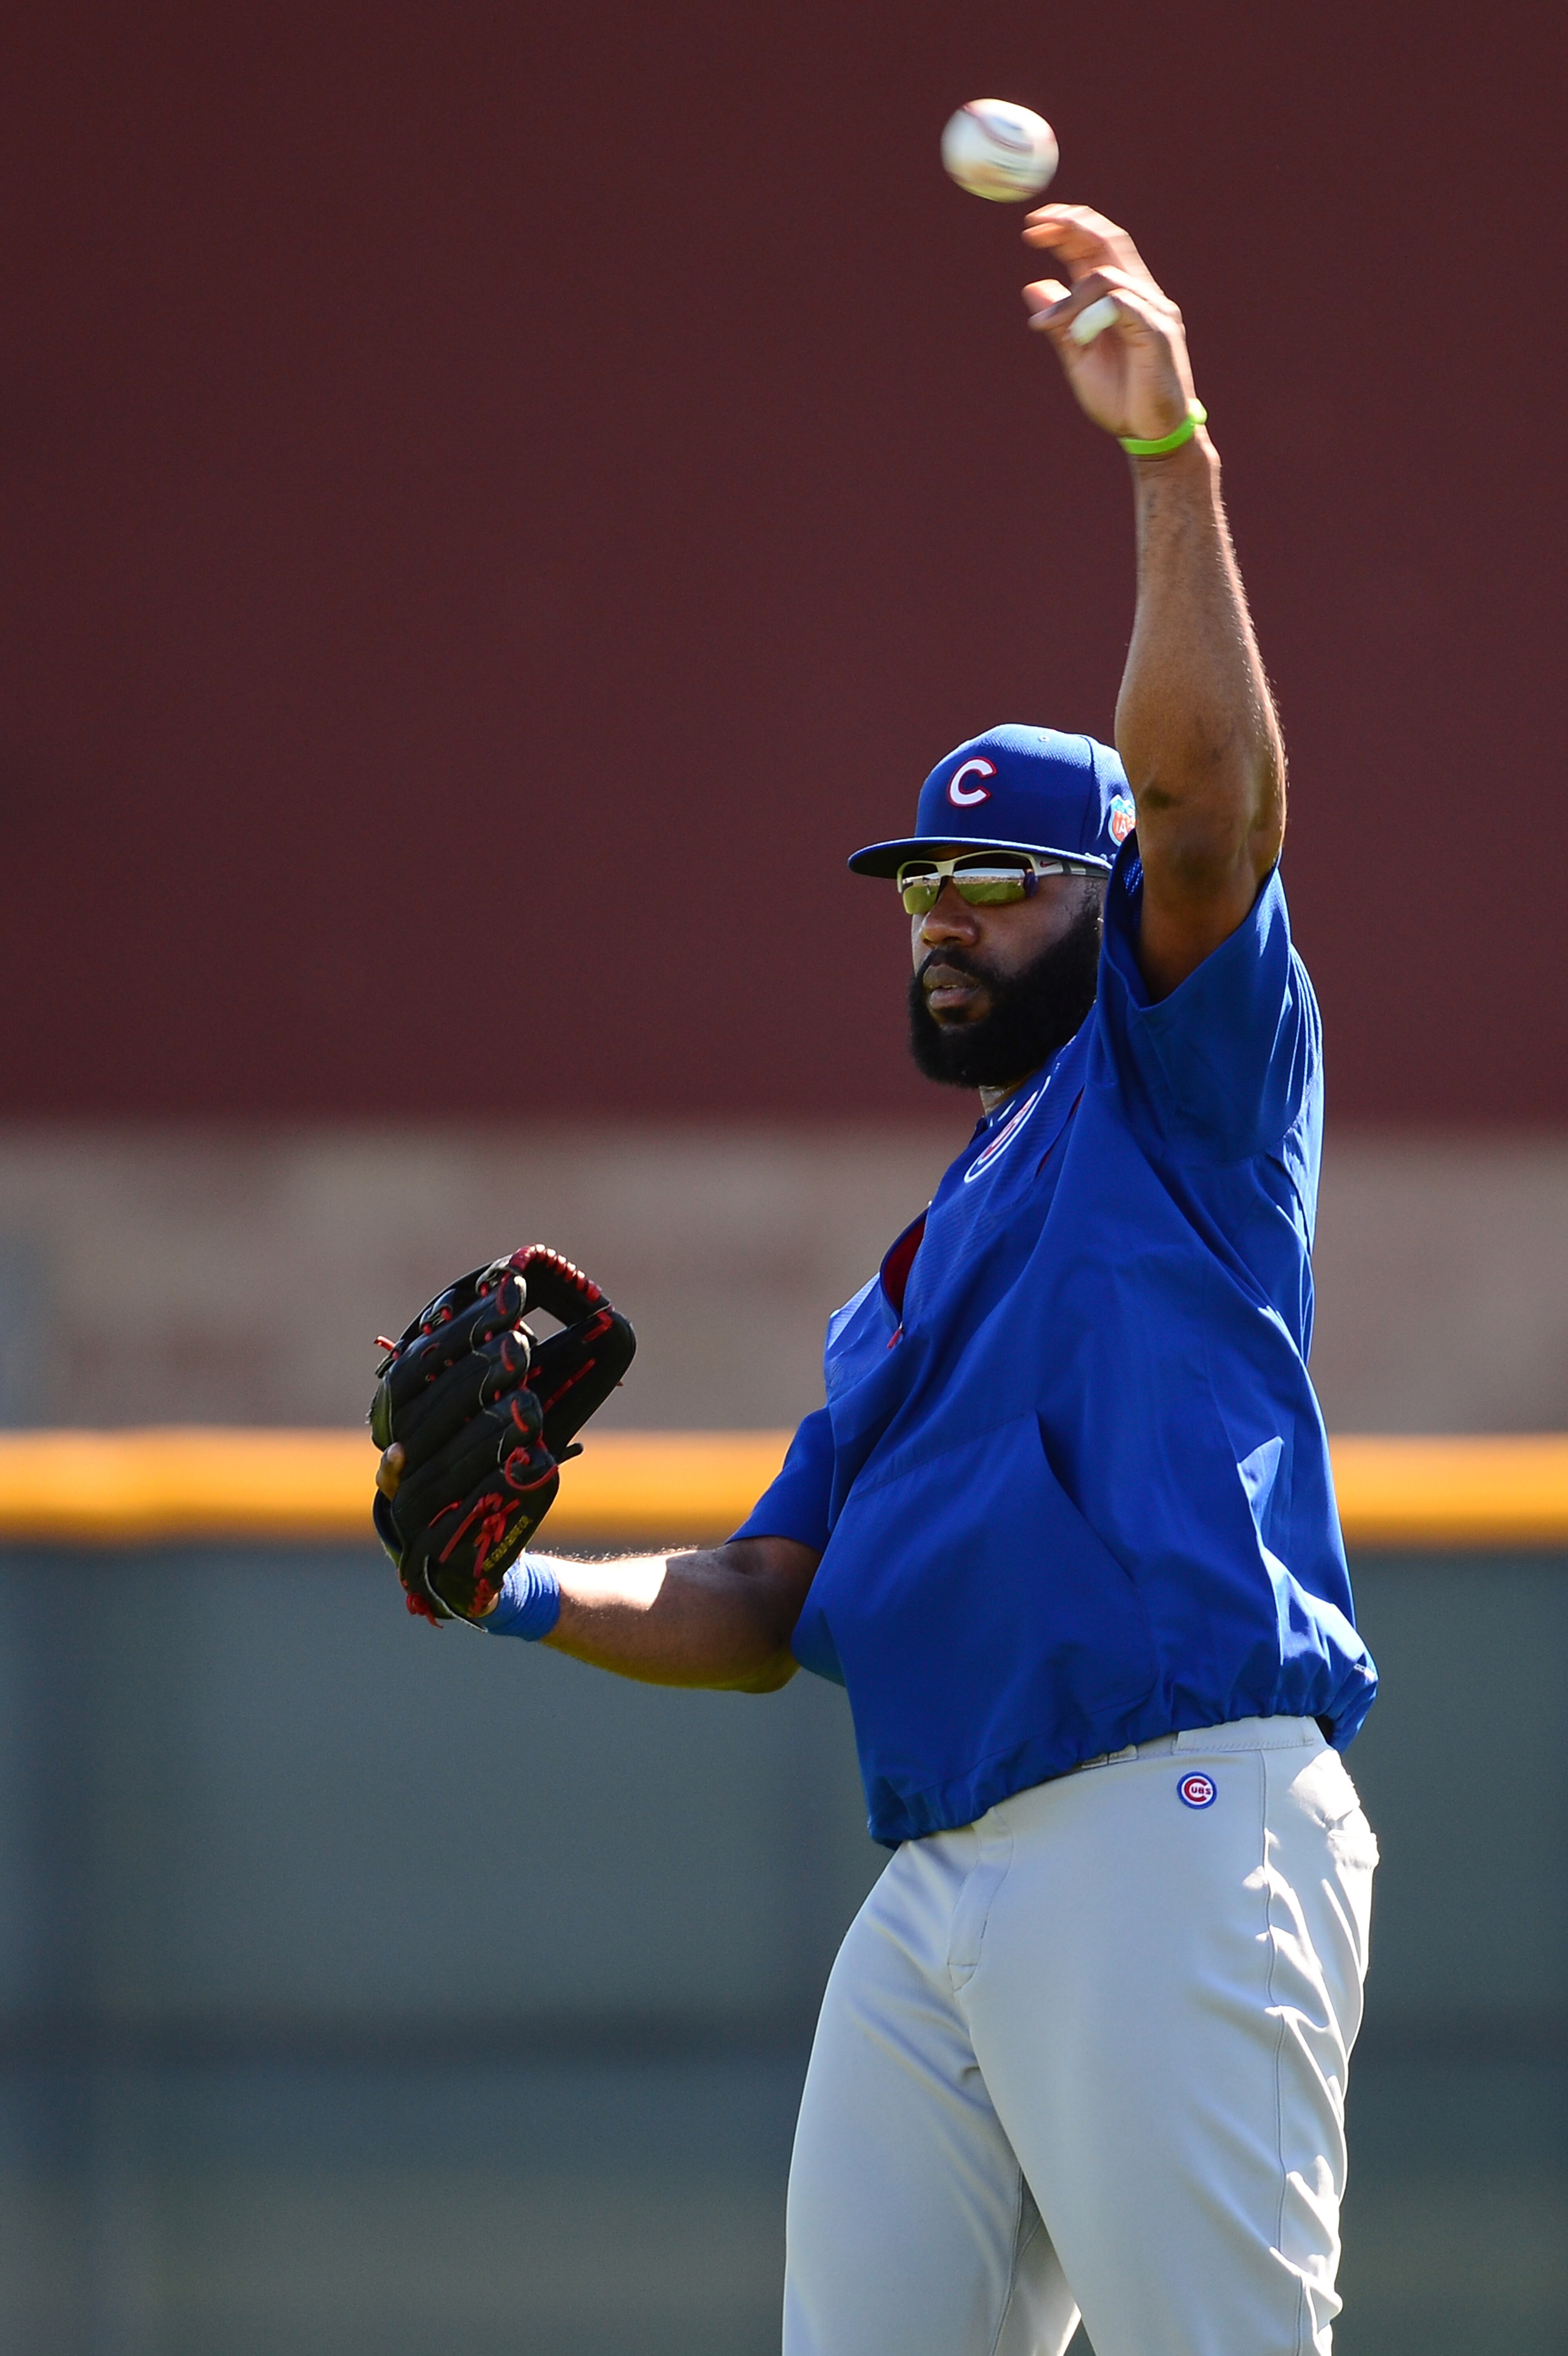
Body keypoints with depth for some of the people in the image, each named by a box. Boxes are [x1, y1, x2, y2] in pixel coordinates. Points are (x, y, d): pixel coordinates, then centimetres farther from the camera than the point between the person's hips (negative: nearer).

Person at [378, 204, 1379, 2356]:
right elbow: (762, 1613, 26)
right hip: (934, 1892, 8)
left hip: (1176, 1833, -8)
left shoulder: (1177, 1086, 9)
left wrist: (1167, 450, -17)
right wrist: (531, 1596, 9)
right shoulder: (907, 1286, 31)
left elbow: (1209, 798, -9)